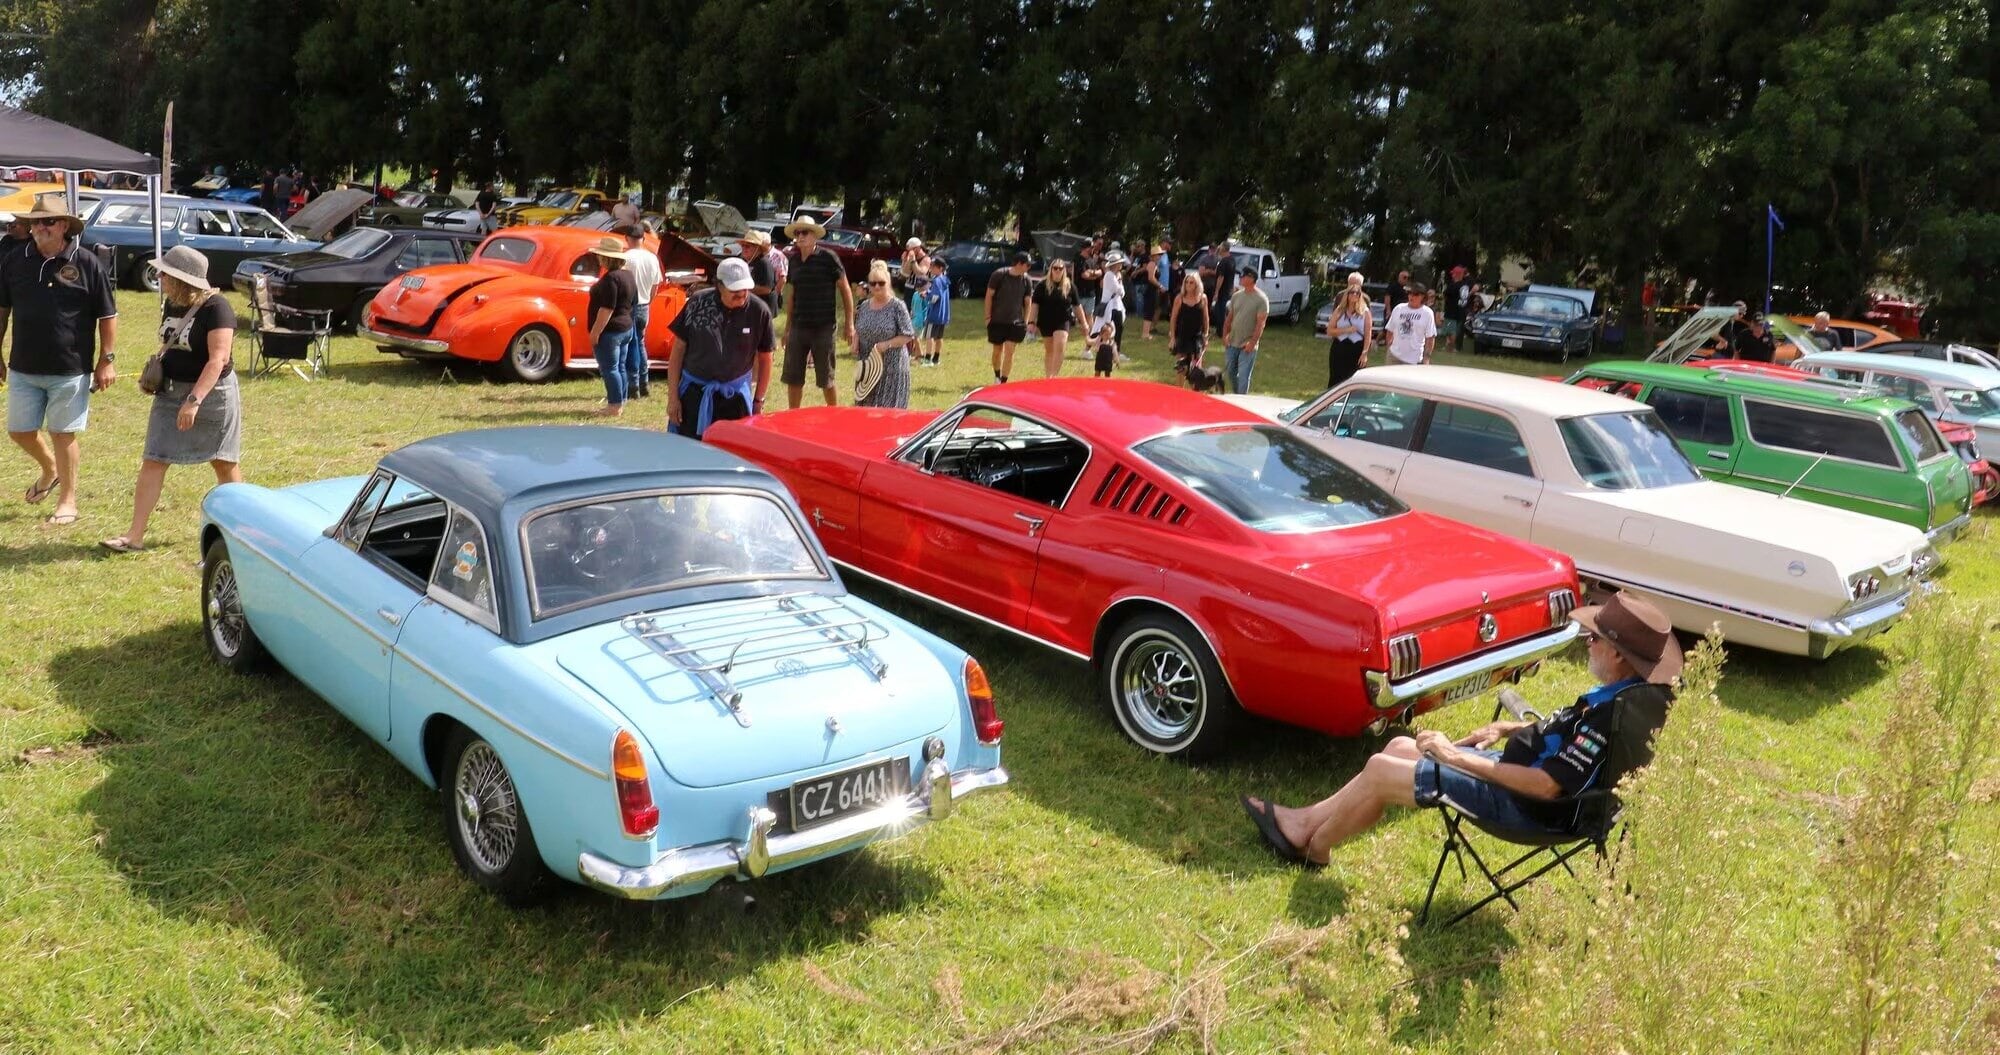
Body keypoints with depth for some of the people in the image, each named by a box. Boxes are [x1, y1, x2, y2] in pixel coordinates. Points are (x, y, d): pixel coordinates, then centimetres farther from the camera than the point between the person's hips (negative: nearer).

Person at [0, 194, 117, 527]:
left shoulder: (87, 264, -8)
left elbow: (107, 316, -4)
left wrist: (107, 360, -7)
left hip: (70, 371, -4)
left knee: (63, 435, 4)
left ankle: (66, 502, 17)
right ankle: (50, 469, 40)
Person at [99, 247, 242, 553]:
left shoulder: (215, 307, -17)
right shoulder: (173, 304, 7)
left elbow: (218, 359, -23)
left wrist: (195, 400, -29)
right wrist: (155, 368, 3)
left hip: (212, 392, -7)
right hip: (171, 391, 7)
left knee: (224, 462, 8)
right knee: (152, 461, 0)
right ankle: (134, 536, 0)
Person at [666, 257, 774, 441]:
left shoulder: (759, 311, -8)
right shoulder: (698, 304, -10)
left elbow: (764, 359, 4)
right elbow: (677, 351, -2)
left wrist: (759, 401, 6)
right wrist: (673, 397, -3)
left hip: (735, 397, 0)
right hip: (694, 393, 0)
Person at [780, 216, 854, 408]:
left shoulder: (828, 257, -8)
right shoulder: (794, 261, 9)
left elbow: (845, 290, -5)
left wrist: (849, 324, -8)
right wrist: (787, 327, 17)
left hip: (823, 327, -5)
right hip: (798, 327, 5)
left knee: (825, 379, 2)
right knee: (793, 378, 7)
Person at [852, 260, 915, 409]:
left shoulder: (897, 306, -8)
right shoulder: (863, 307, 8)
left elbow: (908, 335, -9)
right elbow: (857, 332, 20)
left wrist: (887, 344, -20)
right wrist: (855, 344, 0)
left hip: (892, 367, -5)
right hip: (868, 367, 5)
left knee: (889, 408, -5)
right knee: (865, 407, 8)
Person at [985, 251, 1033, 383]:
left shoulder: (1025, 279, -2)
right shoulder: (999, 275, -11)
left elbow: (1027, 301, 8)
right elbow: (989, 295, -4)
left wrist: (1025, 322, 5)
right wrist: (988, 317, -5)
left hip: (1015, 322, 2)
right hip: (997, 321, -1)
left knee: (1009, 351, -7)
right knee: (997, 350, 11)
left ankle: (1003, 381, 0)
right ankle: (997, 376, 34)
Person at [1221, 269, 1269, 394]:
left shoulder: (1261, 299, -11)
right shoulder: (1236, 296, 7)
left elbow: (1260, 323, -15)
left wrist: (1252, 342, -21)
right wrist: (1225, 335, 3)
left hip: (1247, 345, -6)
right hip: (1232, 343, 6)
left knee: (1243, 375, -5)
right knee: (1230, 372, 15)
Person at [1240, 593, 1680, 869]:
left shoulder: (1615, 713, -31)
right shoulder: (1641, 690, -1)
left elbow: (1549, 785, -31)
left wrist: (1457, 756, -25)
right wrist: (1508, 729, 6)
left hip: (1527, 807, -10)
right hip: (1525, 768, 10)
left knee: (1380, 770, -6)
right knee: (1400, 747, 13)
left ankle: (1310, 848, 15)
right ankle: (1311, 821, 19)